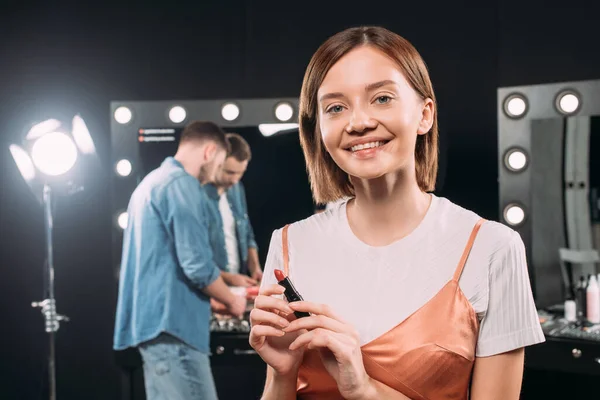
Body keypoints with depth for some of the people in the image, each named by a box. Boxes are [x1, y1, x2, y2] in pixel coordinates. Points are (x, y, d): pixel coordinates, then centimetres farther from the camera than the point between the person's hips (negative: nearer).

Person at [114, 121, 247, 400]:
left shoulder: (151, 182, 20)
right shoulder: (182, 184, -12)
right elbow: (196, 264, -19)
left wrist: (210, 301, 28)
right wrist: (232, 301, -1)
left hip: (152, 317, 10)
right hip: (171, 321, -10)